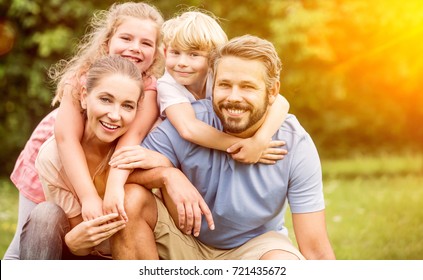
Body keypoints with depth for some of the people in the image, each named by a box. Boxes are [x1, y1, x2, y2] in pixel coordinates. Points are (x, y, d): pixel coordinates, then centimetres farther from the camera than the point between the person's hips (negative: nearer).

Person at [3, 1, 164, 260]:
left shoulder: (152, 86, -24)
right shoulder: (82, 77, -27)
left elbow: (134, 134, -37)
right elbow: (67, 138, -35)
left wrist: (115, 185, -53)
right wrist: (89, 196, -46)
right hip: (53, 159, -1)